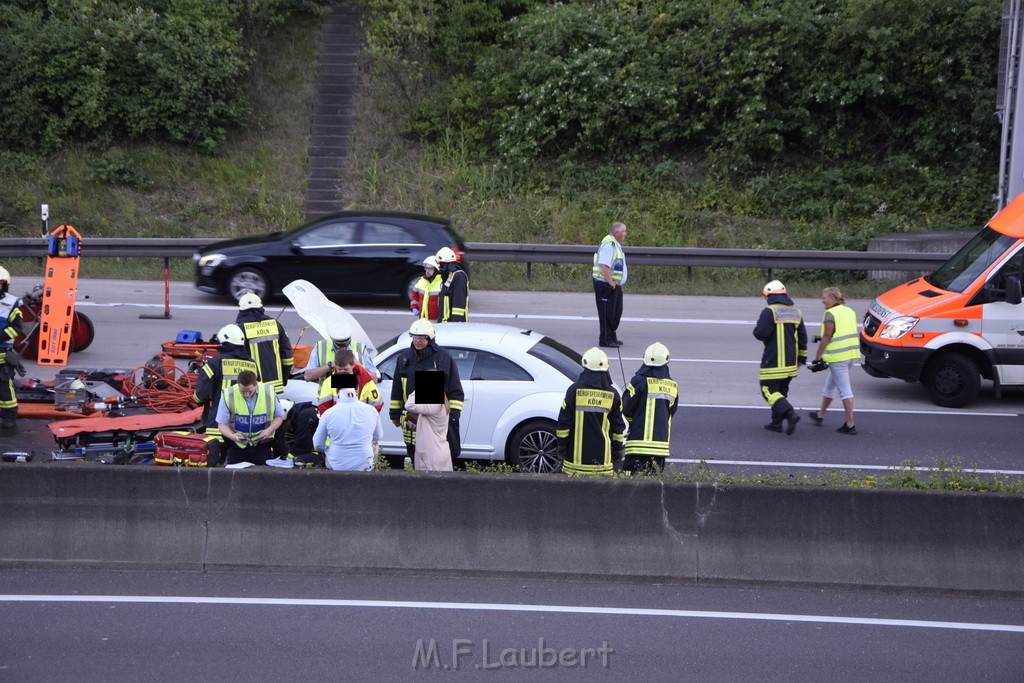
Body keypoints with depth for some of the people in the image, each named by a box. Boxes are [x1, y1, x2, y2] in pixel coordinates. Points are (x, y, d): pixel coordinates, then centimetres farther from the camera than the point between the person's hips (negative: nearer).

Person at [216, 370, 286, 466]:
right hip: (237, 445, 0)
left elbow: (279, 416, 4)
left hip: (262, 444, 1)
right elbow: (222, 424, -6)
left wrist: (269, 430, -15)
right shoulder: (228, 395, -12)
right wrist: (232, 436, -27)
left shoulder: (269, 392, -10)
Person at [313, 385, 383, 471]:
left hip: (337, 466, 0)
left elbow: (318, 445, -3)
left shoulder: (328, 414, -12)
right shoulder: (371, 410, -7)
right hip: (364, 467, 0)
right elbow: (379, 436, 11)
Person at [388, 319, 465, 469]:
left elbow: (456, 390, -2)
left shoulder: (443, 357, -3)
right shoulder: (404, 357, 10)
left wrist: (454, 414, -8)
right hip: (411, 417, 4)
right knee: (413, 455, 13)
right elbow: (397, 388, 18)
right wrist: (395, 412, 17)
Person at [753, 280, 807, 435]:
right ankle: (776, 423, 19)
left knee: (769, 390, -4)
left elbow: (761, 333, -19)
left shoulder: (769, 311, -13)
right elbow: (802, 337, 15)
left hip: (773, 362, -8)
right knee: (781, 391, 17)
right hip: (791, 362, 8)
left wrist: (757, 327, 4)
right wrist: (802, 357, 22)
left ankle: (790, 414, -21)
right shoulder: (796, 312, 12)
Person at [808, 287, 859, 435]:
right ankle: (820, 415, 34)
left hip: (838, 356, -9)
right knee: (830, 384, 22)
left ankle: (850, 425, -4)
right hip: (852, 354, 9)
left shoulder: (830, 314, -12)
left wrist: (817, 357, -9)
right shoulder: (850, 311, 14)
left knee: (845, 390, -6)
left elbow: (826, 337, -15)